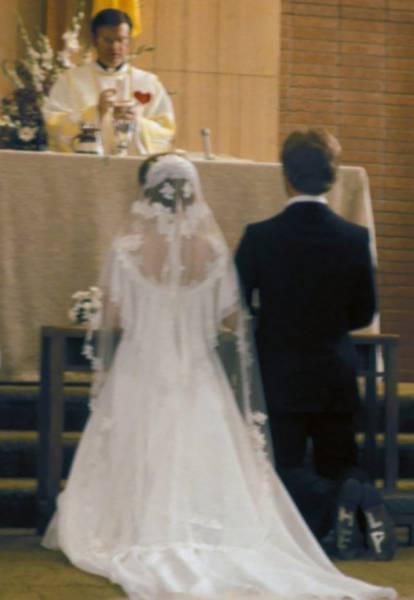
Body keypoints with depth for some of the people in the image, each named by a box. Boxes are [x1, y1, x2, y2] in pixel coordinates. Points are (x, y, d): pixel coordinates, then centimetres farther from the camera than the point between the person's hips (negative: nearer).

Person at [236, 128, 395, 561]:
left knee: (285, 469, 7)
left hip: (279, 375, -3)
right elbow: (364, 313, 4)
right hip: (337, 374, 3)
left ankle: (331, 501, -23)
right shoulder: (355, 239, -6)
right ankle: (365, 498, -15)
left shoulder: (260, 237, -13)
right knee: (338, 463, 17)